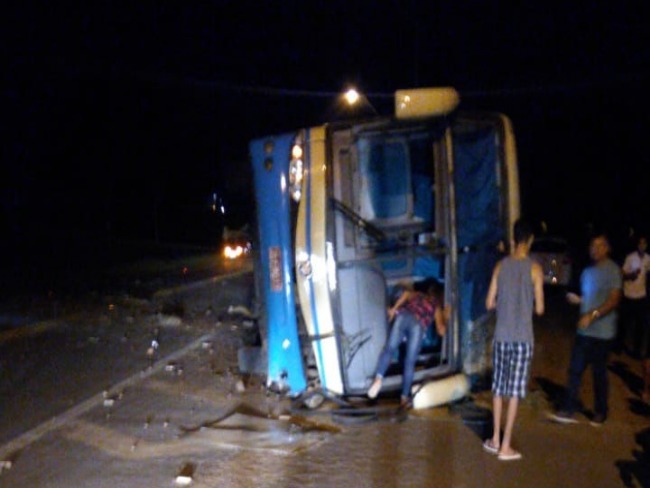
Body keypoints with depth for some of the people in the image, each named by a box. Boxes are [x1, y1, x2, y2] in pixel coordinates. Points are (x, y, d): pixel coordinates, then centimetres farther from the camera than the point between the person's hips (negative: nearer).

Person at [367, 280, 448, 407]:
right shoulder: (437, 306, 31)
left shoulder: (417, 294, 37)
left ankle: (379, 378, -31)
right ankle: (405, 397, -2)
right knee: (410, 362, 2)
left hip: (404, 316, 1)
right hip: (419, 324, -1)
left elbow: (406, 293, 13)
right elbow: (441, 331, 23)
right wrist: (446, 317, 39)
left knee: (389, 348, -7)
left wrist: (394, 308, 12)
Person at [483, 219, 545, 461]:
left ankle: (495, 440, 22)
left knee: (499, 387, 14)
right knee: (515, 390, 2)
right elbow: (540, 309, -6)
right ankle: (505, 446, 5)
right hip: (523, 338, -3)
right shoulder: (534, 268, -8)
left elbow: (490, 303, 4)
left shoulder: (501, 265, 1)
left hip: (501, 336, 3)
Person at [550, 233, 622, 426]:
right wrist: (578, 300, 5)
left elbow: (613, 300, -16)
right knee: (575, 370, 3)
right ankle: (568, 411, 5)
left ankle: (600, 412, 19)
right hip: (584, 330, 7)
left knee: (599, 372, 4)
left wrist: (592, 315, -24)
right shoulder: (588, 271, 16)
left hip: (601, 332, -7)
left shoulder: (612, 270, -9)